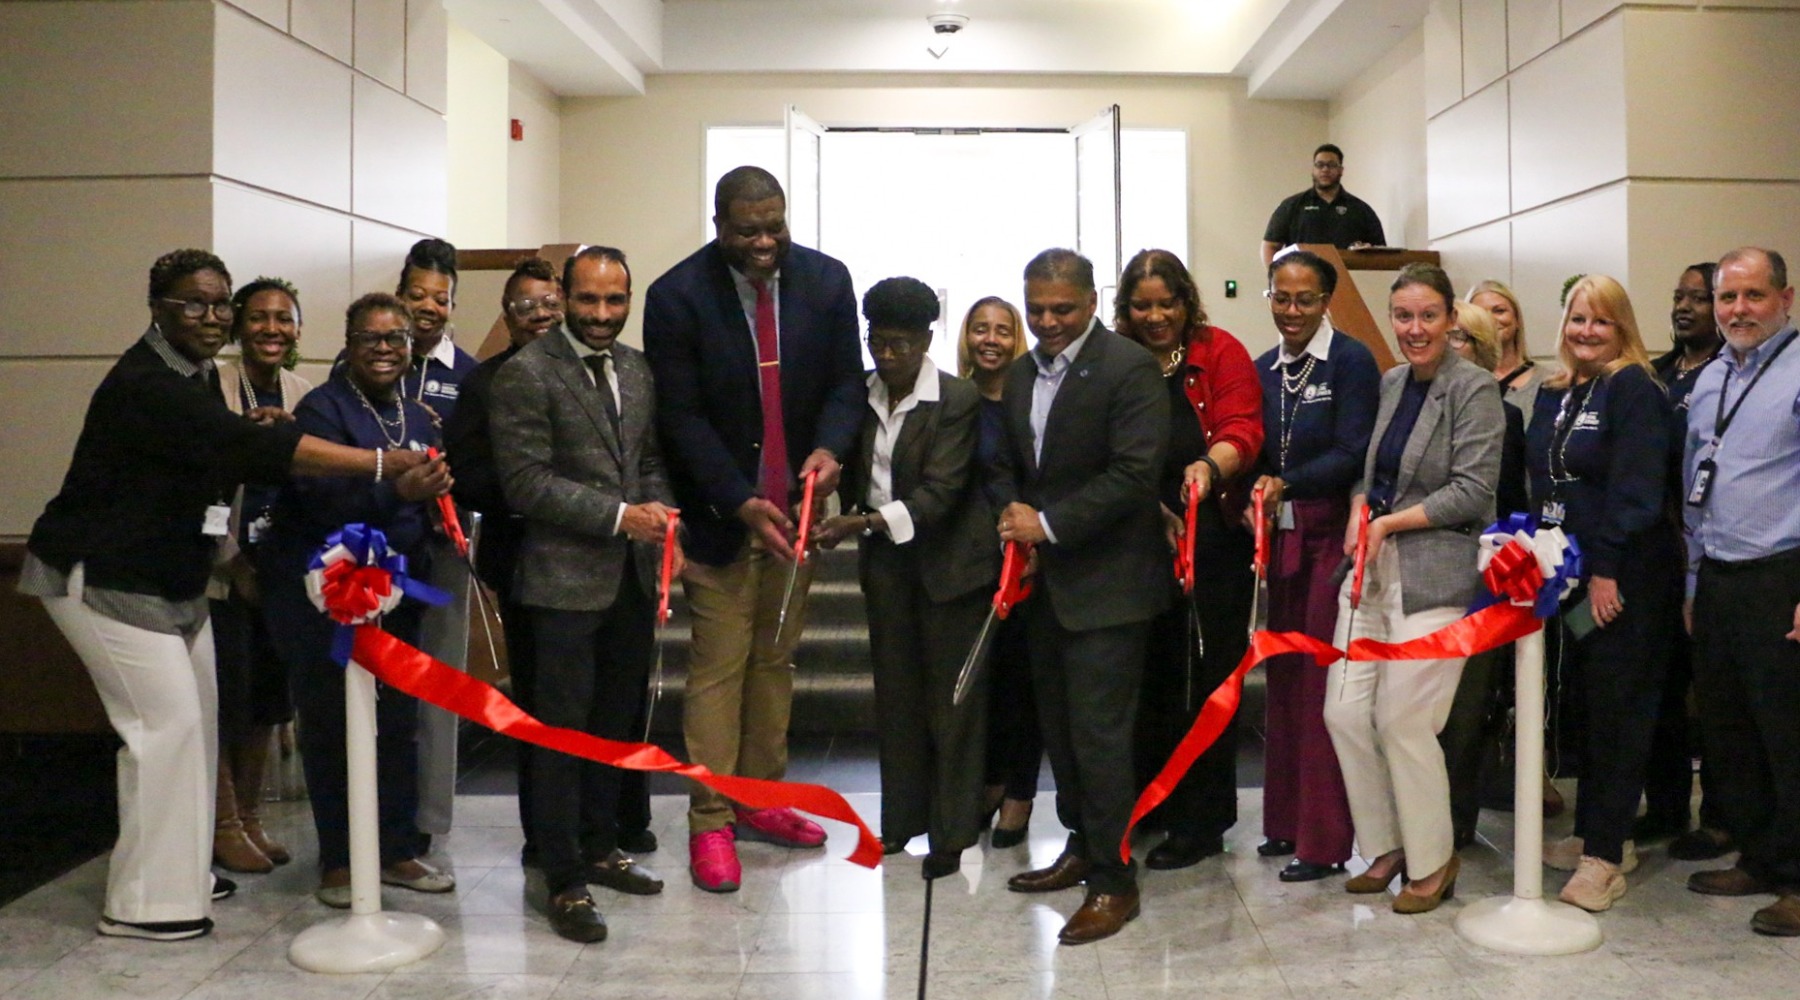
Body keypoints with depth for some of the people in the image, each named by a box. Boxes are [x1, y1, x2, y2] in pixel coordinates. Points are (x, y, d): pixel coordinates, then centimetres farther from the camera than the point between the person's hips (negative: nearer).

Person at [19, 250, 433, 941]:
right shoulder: (144, 384, -26)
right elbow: (261, 449, -35)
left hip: (168, 578, 9)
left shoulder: (196, 374, 6)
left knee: (195, 717, 10)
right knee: (166, 721, -8)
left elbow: (225, 456, 13)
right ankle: (144, 902, 3)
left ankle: (181, 870, 23)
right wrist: (385, 464, -39)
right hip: (103, 577, -9)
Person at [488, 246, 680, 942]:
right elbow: (525, 479, -15)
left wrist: (662, 521, -2)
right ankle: (564, 880, 11)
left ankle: (599, 846, 31)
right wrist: (620, 515, -19)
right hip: (566, 577, -6)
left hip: (632, 575, 7)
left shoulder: (637, 371, 12)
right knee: (564, 728, 0)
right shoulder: (527, 373, -9)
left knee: (617, 721, 15)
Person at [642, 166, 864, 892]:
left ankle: (759, 800, 25)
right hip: (719, 512, -4)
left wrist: (830, 447, -20)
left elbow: (845, 381, 1)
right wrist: (741, 502, -20)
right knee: (718, 666, -1)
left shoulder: (825, 280, -2)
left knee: (776, 659, 13)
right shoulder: (677, 296, -13)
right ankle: (710, 821, 9)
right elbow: (681, 416, -12)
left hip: (793, 504, 4)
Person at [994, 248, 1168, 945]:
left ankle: (1113, 880, 8)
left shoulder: (1129, 369, -11)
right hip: (1044, 580, 8)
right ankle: (1081, 847, 32)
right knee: (1058, 725, 16)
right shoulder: (1022, 375, 12)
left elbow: (1135, 472, -19)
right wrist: (1013, 517, -3)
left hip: (1105, 582, -7)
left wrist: (1049, 524, -18)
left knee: (1097, 731, -5)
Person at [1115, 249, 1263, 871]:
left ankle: (1202, 821, 10)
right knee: (1144, 673, 7)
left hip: (1211, 536, -3)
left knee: (1204, 675, 0)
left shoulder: (1220, 353, 2)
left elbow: (1242, 430, -9)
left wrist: (1210, 467, -30)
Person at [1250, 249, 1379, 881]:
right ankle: (1286, 821, 21)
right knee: (1282, 678, 10)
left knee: (1324, 685, -5)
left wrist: (1284, 485, -20)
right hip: (1280, 537, 6)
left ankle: (1324, 840, 4)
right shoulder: (1264, 370, 13)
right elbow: (1258, 455, 12)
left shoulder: (1351, 360, -6)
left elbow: (1352, 452, -13)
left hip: (1332, 533, -6)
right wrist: (1252, 502, -6)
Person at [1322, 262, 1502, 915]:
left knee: (1403, 720, -4)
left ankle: (1433, 862, 17)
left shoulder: (1474, 389, -8)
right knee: (1344, 713, 4)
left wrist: (1390, 523, -10)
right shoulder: (1390, 383, 12)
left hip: (1436, 573, -6)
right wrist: (1359, 515, -1)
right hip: (1372, 567, 7)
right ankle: (1383, 848, 22)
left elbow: (1473, 490, -13)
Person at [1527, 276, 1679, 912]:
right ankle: (1595, 832, 22)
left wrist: (1607, 569, -20)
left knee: (1616, 710, -2)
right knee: (1585, 703, 12)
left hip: (1624, 578, -7)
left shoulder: (1633, 389, -10)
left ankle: (1606, 854, 4)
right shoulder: (1552, 395, 13)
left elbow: (1635, 487, -17)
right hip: (1567, 573, 7)